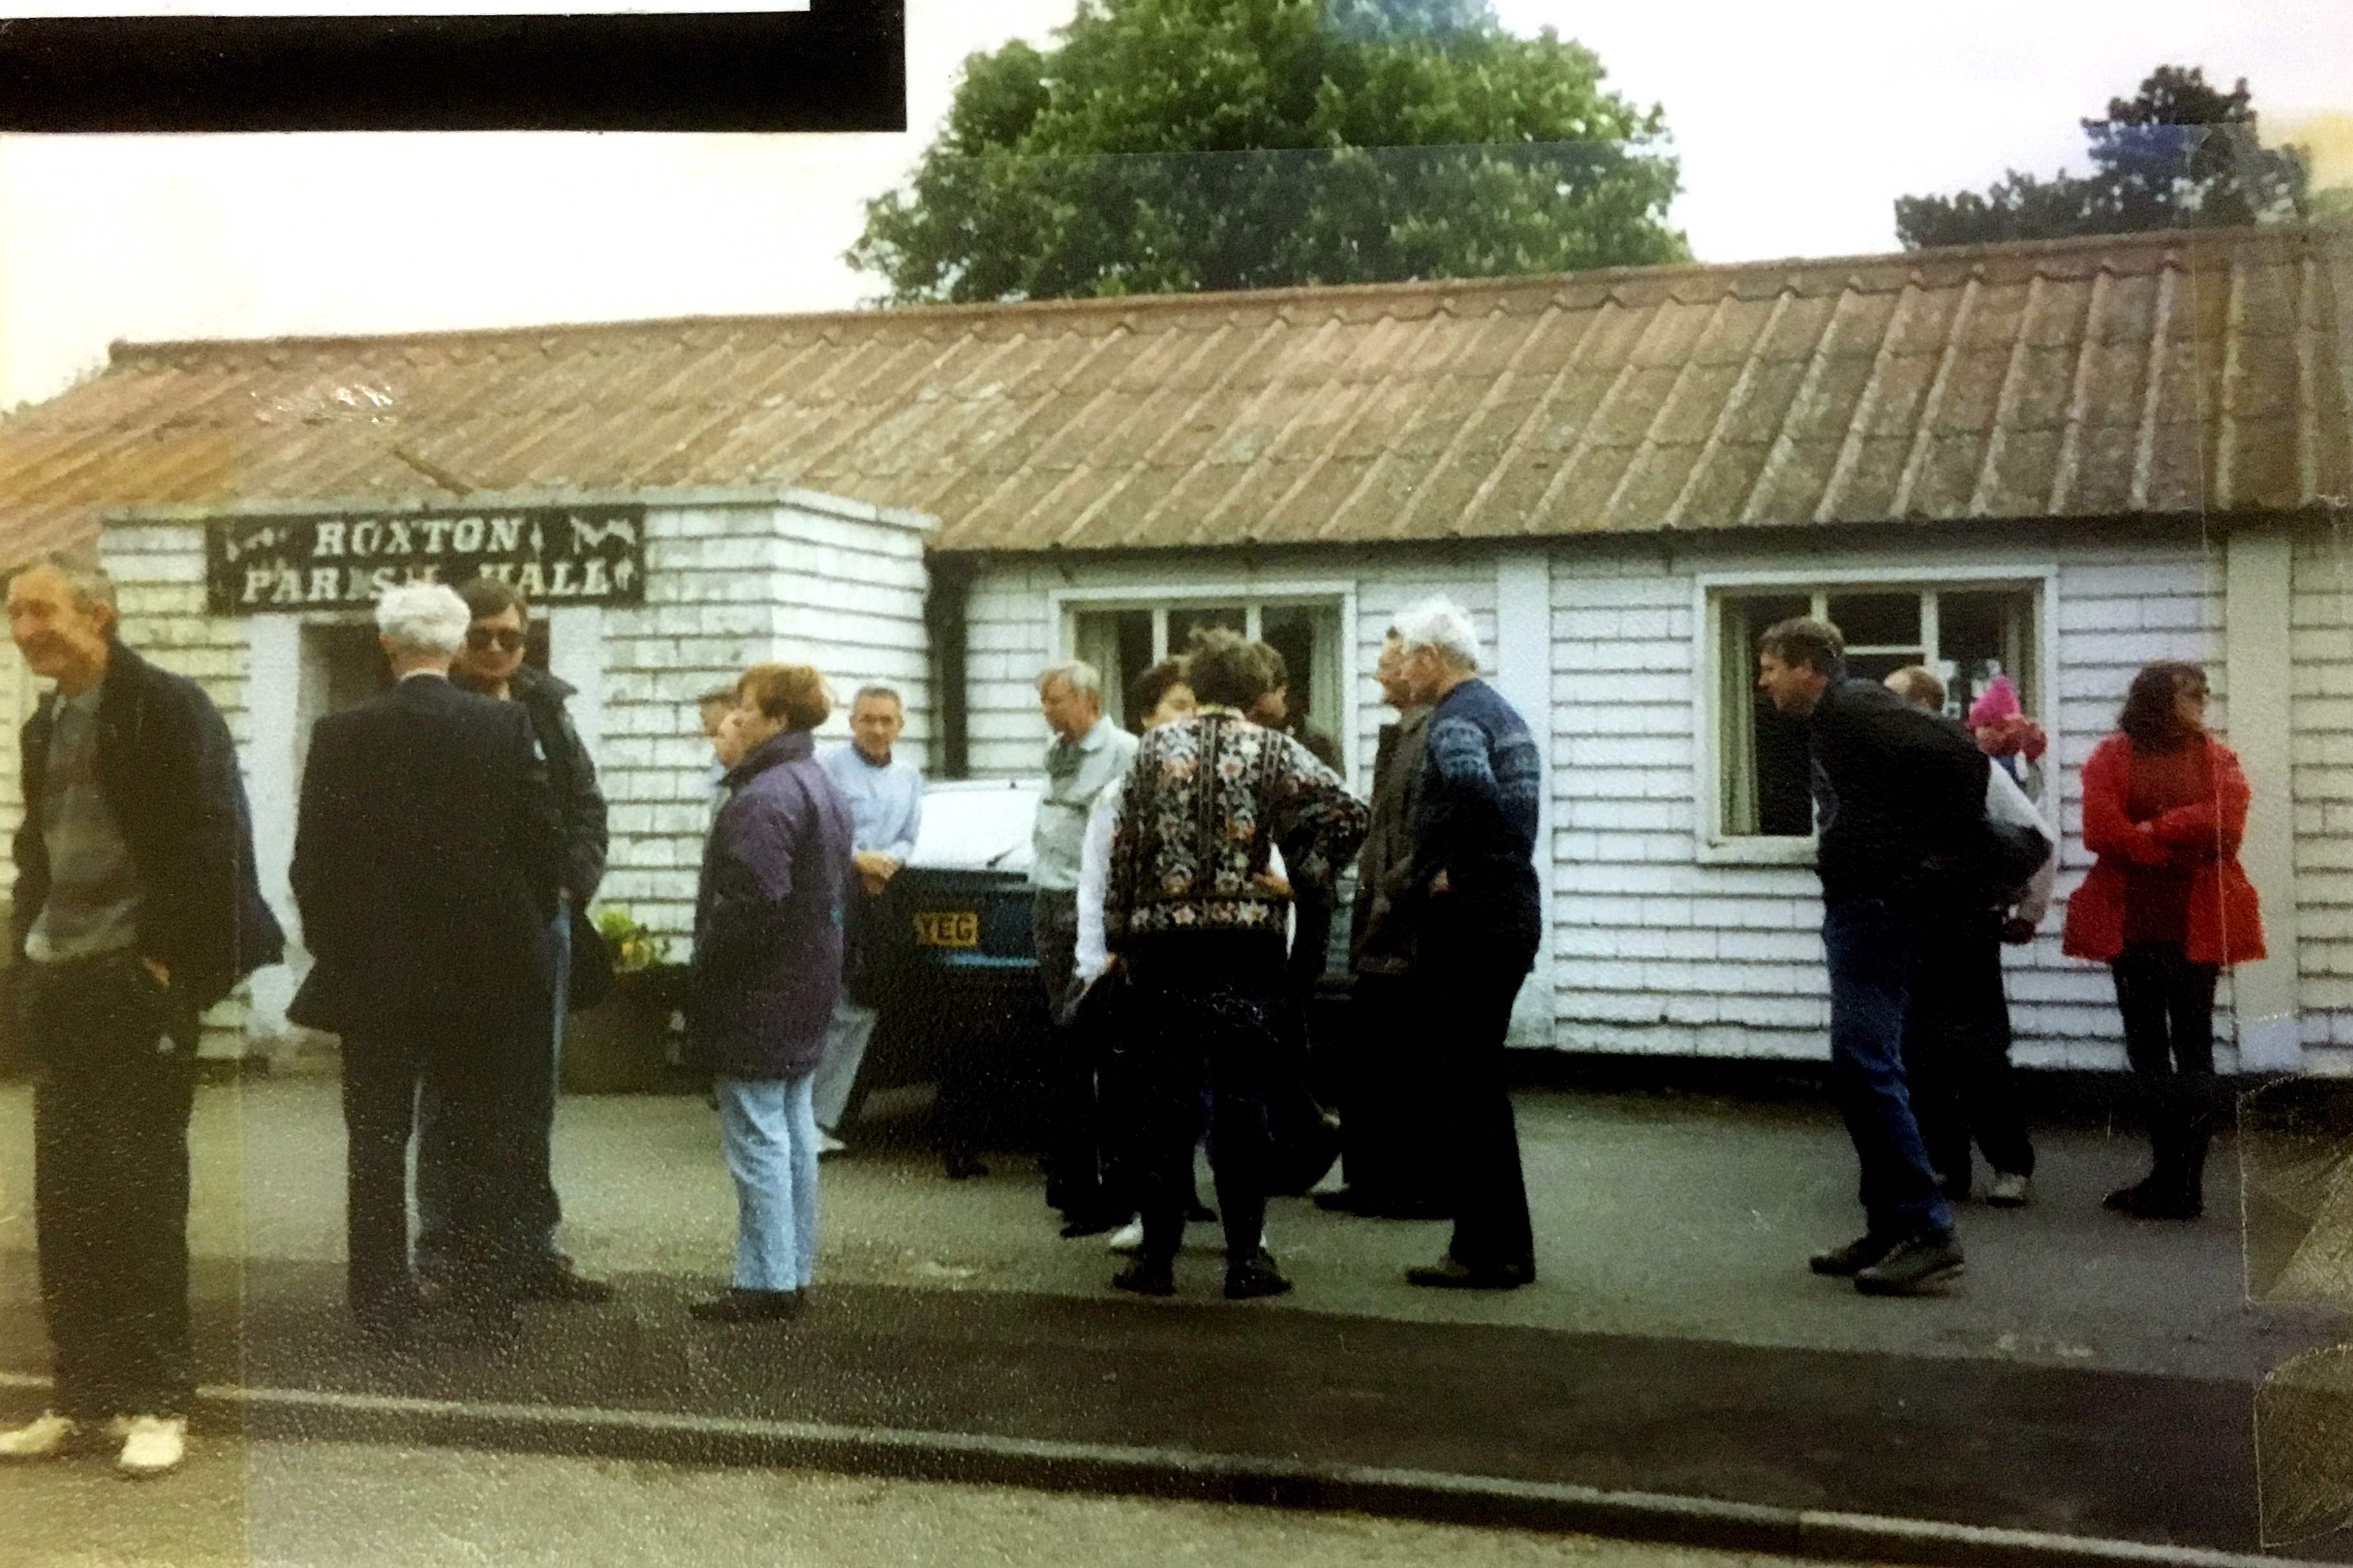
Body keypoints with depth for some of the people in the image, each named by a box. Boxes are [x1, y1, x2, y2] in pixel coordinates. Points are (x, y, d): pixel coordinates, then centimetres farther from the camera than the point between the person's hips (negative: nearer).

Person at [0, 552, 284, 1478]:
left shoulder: (167, 709, -9)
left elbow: (211, 842, -14)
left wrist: (164, 959, -17)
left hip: (138, 983, -7)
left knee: (142, 1195, -3)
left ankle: (156, 1402, 6)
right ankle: (81, 1395, 18)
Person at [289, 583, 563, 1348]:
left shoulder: (342, 734, -6)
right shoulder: (508, 726, -6)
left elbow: (313, 858, -4)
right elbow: (546, 841, -5)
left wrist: (333, 944, 10)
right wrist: (522, 935, 9)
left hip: (374, 970, 0)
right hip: (487, 970, 1)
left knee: (378, 1145, 9)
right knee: (485, 1141, 9)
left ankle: (384, 1306, 11)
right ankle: (492, 1300, 14)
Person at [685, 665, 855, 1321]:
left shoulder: (765, 798, -19)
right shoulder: (820, 787, 15)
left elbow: (752, 902, -25)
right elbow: (839, 883, 20)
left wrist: (704, 971, -15)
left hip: (759, 992, -10)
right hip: (808, 985, 10)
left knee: (757, 1134, -5)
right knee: (794, 1127, 14)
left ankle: (766, 1280, -2)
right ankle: (795, 1270, 21)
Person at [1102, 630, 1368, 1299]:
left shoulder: (1155, 749, 5)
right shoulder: (1274, 752, 0)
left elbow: (1123, 850, 4)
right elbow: (1347, 811, -13)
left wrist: (1118, 937, 10)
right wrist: (1306, 875, -1)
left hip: (1162, 944, 1)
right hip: (1246, 945, -1)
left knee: (1162, 1100, 7)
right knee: (1240, 1099, 3)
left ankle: (1157, 1255, 11)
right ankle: (1245, 1258, 5)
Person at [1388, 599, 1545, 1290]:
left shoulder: (1454, 716, -12)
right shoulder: (1502, 711, 19)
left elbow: (1472, 782, -33)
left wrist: (1455, 872, -21)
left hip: (1470, 923, -10)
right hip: (1511, 914, 10)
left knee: (1457, 1089, -4)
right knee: (1481, 1085, 15)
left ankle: (1484, 1252, 0)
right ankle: (1506, 1246, 21)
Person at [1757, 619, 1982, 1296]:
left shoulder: (1854, 708, -15)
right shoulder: (1828, 721, 16)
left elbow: (1960, 754, -24)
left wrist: (1947, 851, -16)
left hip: (1878, 904, -11)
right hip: (1856, 906, 11)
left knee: (1863, 1064, -12)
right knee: (1864, 1068, 12)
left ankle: (1927, 1232, -9)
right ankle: (1890, 1228, 18)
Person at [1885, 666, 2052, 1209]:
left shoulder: (1973, 768, -9)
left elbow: (2040, 841, -4)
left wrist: (2028, 914, 2)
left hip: (1965, 927, -4)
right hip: (1907, 930, 5)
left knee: (1979, 1053, 0)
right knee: (1920, 1053, 7)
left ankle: (2013, 1167, 14)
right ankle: (1945, 1165, 18)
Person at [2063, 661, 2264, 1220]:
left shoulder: (2217, 759, 7)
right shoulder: (2111, 757, 3)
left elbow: (2224, 823, -10)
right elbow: (2101, 830, -10)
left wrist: (2155, 830, -14)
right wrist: (2181, 850, -10)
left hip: (2196, 923, -1)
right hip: (2131, 920, 1)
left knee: (2191, 1049, 1)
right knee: (2146, 1049, 6)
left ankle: (2186, 1184, 2)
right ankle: (2167, 1174, 14)